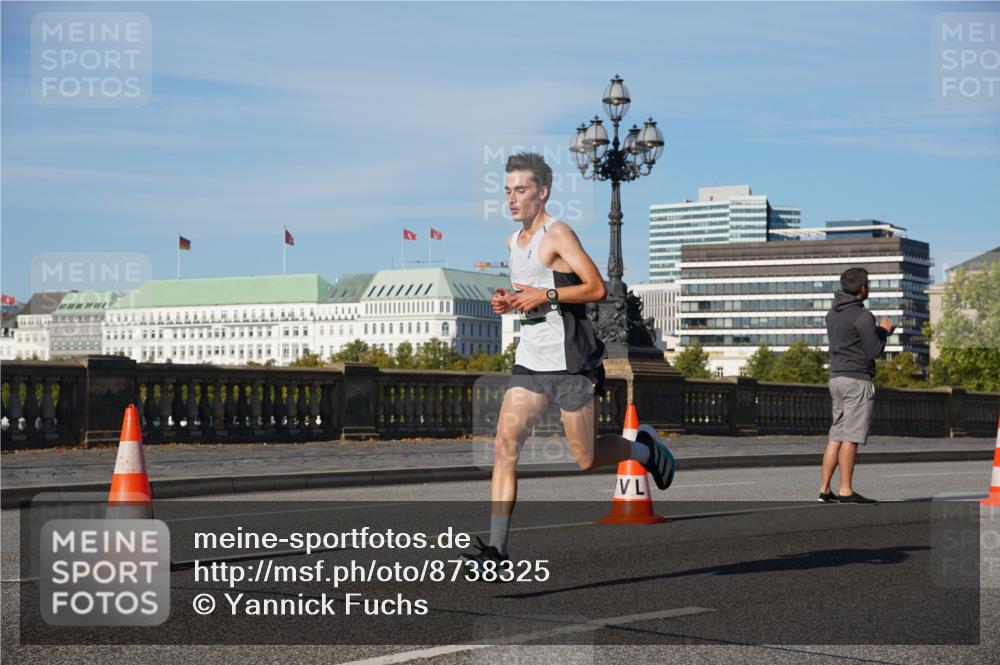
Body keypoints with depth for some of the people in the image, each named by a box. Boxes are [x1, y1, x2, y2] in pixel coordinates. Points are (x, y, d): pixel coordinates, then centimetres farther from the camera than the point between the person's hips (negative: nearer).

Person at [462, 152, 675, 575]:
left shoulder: (558, 234, -9)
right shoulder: (514, 241, 15)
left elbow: (596, 288, -15)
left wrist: (545, 295, -21)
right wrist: (508, 302, 8)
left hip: (570, 364, -7)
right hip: (529, 363, 7)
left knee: (586, 460, 2)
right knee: (504, 445, -9)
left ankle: (644, 448, 32)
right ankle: (496, 548, -12)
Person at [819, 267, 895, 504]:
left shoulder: (832, 314, 13)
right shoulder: (862, 316, -14)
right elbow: (874, 351, -13)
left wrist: (878, 331, 18)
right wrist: (883, 331, 5)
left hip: (837, 378, 8)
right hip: (857, 380, -8)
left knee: (836, 436, 10)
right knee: (851, 437, -6)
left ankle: (824, 489, 8)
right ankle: (846, 491, -5)